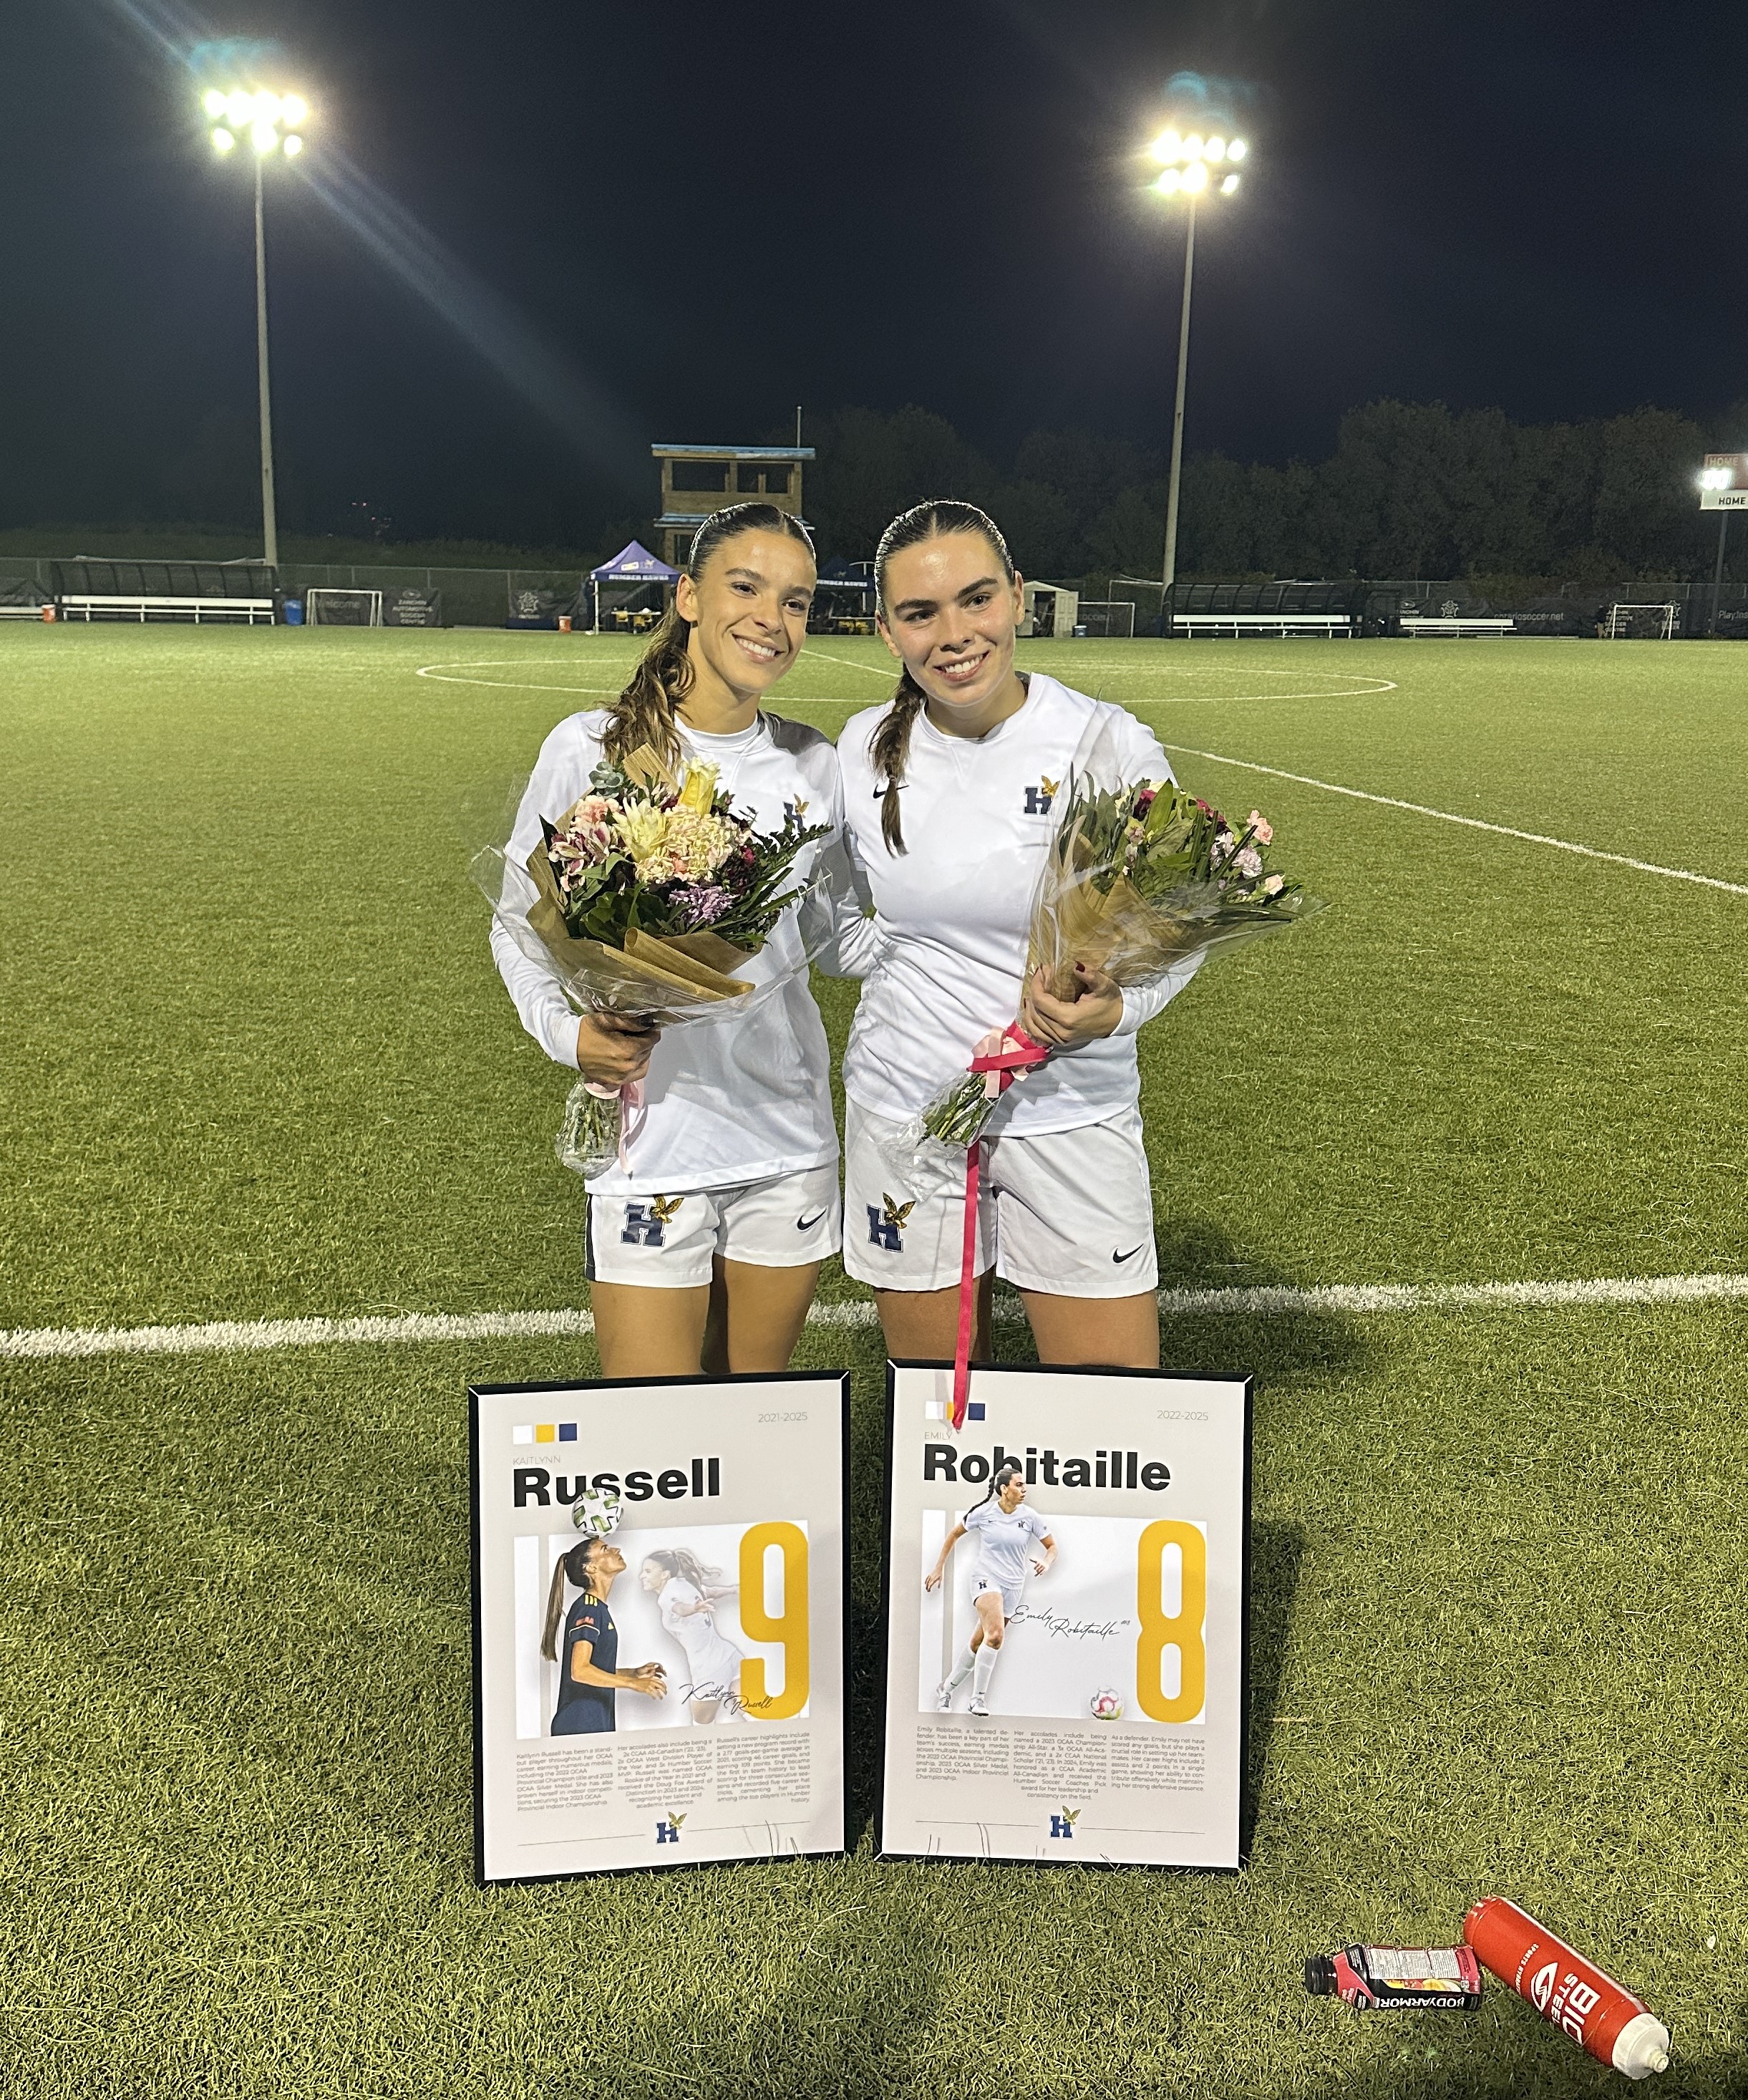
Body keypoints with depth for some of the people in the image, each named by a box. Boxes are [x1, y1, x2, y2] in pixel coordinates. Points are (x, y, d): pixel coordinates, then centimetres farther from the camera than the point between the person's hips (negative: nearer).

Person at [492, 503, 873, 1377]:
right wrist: (566, 1032, -18)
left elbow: (837, 935, 11)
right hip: (651, 1135, -3)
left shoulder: (811, 763, 3)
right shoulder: (594, 748, -8)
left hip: (789, 1137, 4)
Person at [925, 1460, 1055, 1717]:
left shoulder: (1029, 1516, 0)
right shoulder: (984, 1512, -6)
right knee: (995, 1634, -28)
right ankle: (978, 1698, -18)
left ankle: (947, 1688, 29)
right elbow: (954, 1534, 9)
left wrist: (1047, 1562, -12)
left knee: (979, 1644, 7)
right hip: (986, 1580, -3)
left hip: (1013, 1587, 3)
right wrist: (939, 1568, 9)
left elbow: (1052, 1547, 10)